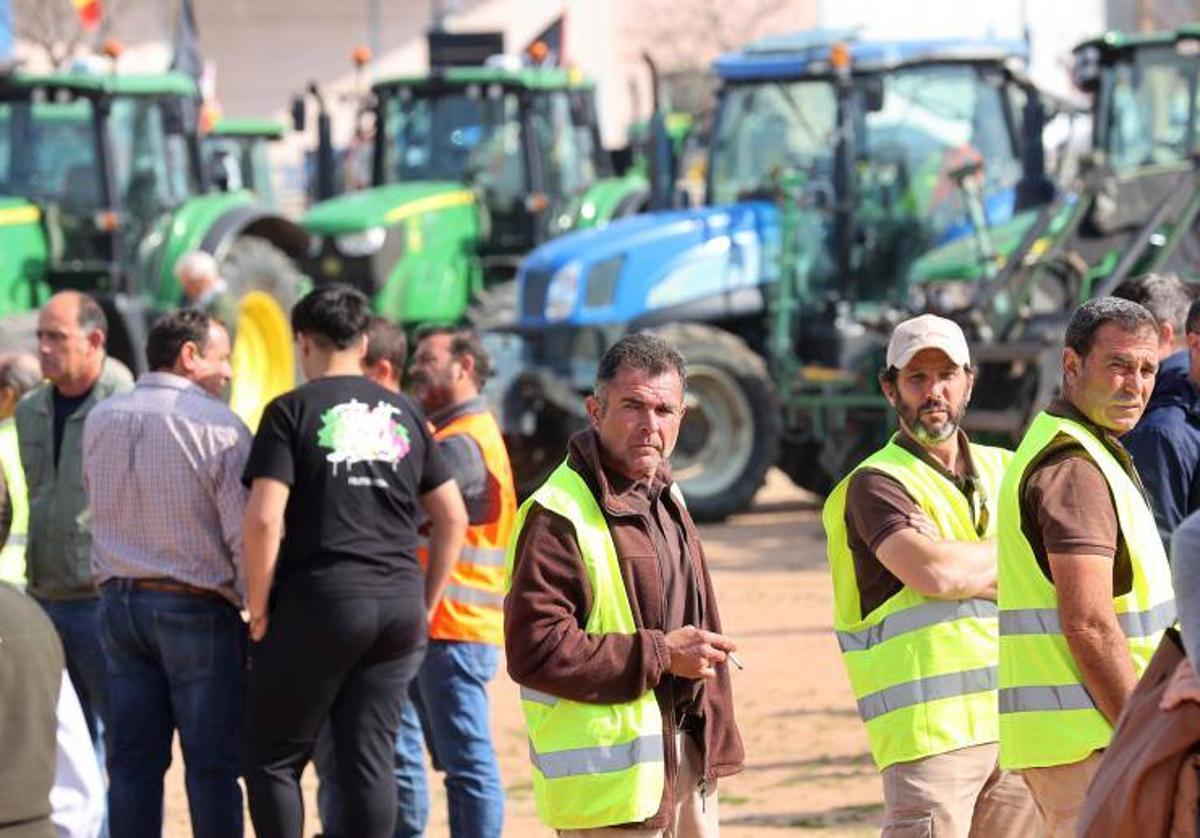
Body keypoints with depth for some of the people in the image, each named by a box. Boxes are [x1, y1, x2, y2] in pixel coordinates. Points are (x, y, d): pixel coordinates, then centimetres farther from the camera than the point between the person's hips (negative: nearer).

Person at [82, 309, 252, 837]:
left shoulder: (100, 421, 7)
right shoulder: (217, 425, -11)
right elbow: (244, 531, -14)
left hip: (119, 601, 5)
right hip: (197, 608, -5)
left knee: (132, 760, 7)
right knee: (212, 764, 0)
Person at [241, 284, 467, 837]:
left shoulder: (292, 411, -3)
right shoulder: (403, 413, 13)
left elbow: (263, 520, -13)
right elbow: (453, 517, 13)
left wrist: (258, 608, -4)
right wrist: (426, 603, 19)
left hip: (319, 602, -5)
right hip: (399, 608, 5)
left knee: (273, 758, 5)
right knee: (369, 759, 7)